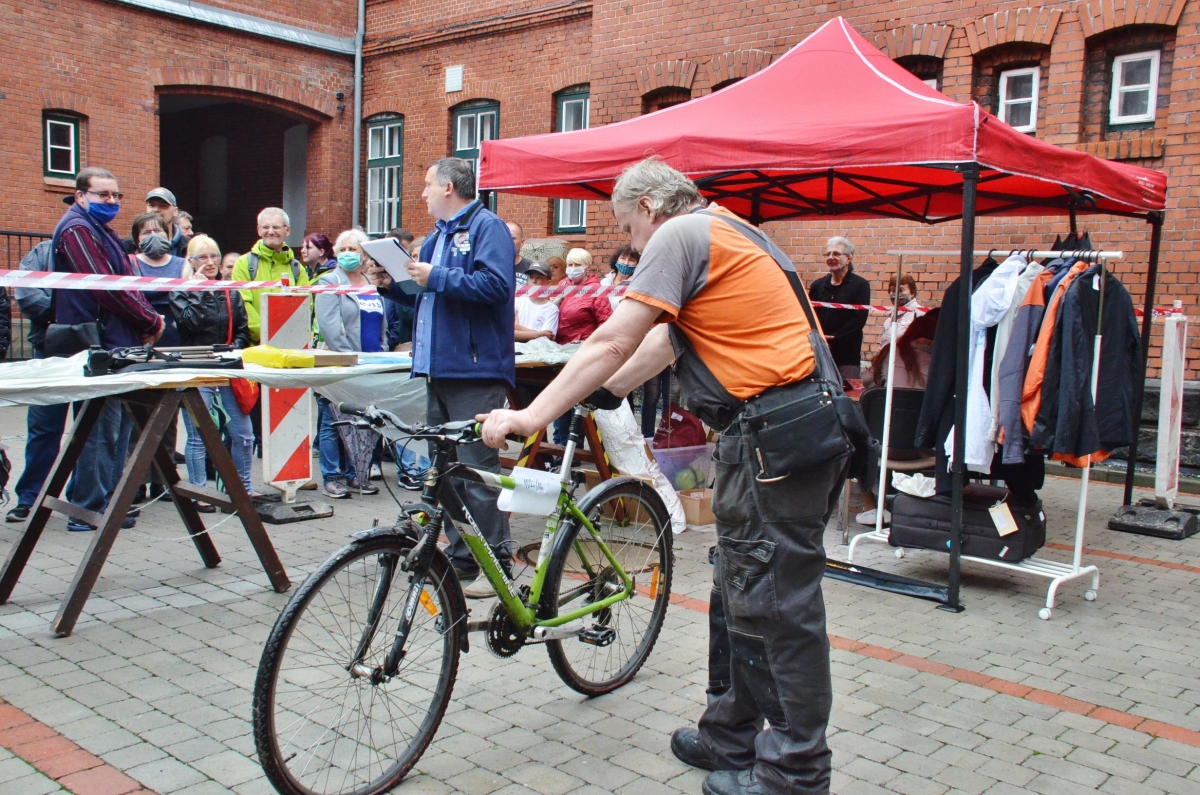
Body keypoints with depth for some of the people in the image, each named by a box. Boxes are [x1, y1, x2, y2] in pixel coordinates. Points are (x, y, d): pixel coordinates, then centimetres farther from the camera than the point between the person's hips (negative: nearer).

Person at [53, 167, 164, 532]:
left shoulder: (103, 230, 22)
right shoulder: (77, 230, -10)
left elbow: (126, 283, 20)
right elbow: (105, 286, -18)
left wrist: (147, 318, 2)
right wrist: (150, 321, -11)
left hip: (117, 346, 10)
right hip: (98, 347, -10)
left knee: (118, 425, 13)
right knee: (101, 429, -7)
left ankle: (106, 501, 21)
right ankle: (89, 510, -1)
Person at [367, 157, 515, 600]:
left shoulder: (487, 227, -6)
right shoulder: (439, 236, 23)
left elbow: (496, 285, -21)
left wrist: (436, 277, -17)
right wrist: (391, 284, 12)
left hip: (476, 371, -10)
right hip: (439, 367, 10)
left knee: (476, 470, -8)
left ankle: (496, 562, 0)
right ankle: (461, 558, 19)